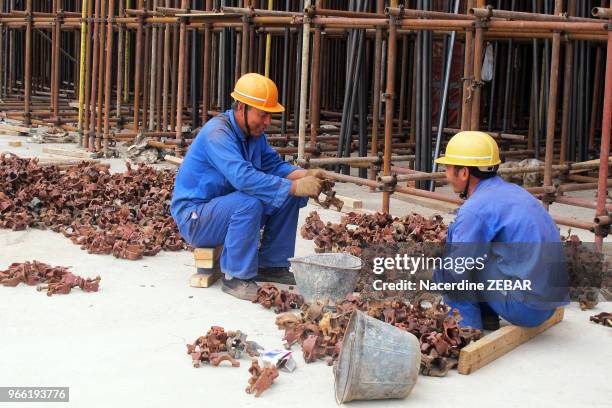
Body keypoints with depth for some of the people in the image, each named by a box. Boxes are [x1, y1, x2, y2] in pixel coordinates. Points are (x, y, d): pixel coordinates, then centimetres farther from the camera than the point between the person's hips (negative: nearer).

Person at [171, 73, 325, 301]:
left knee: (289, 195, -3)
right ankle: (235, 277, -21)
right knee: (249, 203, -35)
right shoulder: (217, 133, -26)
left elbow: (273, 164, 2)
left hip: (228, 207, 9)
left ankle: (271, 265, 7)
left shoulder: (254, 131, 3)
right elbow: (243, 177, -38)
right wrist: (295, 187, -38)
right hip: (194, 216, -9)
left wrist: (303, 175, -19)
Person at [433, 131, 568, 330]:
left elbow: (454, 275, -14)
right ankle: (486, 317, 16)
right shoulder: (512, 191, 12)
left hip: (524, 307, -9)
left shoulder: (475, 208, -15)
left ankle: (466, 327, -1)